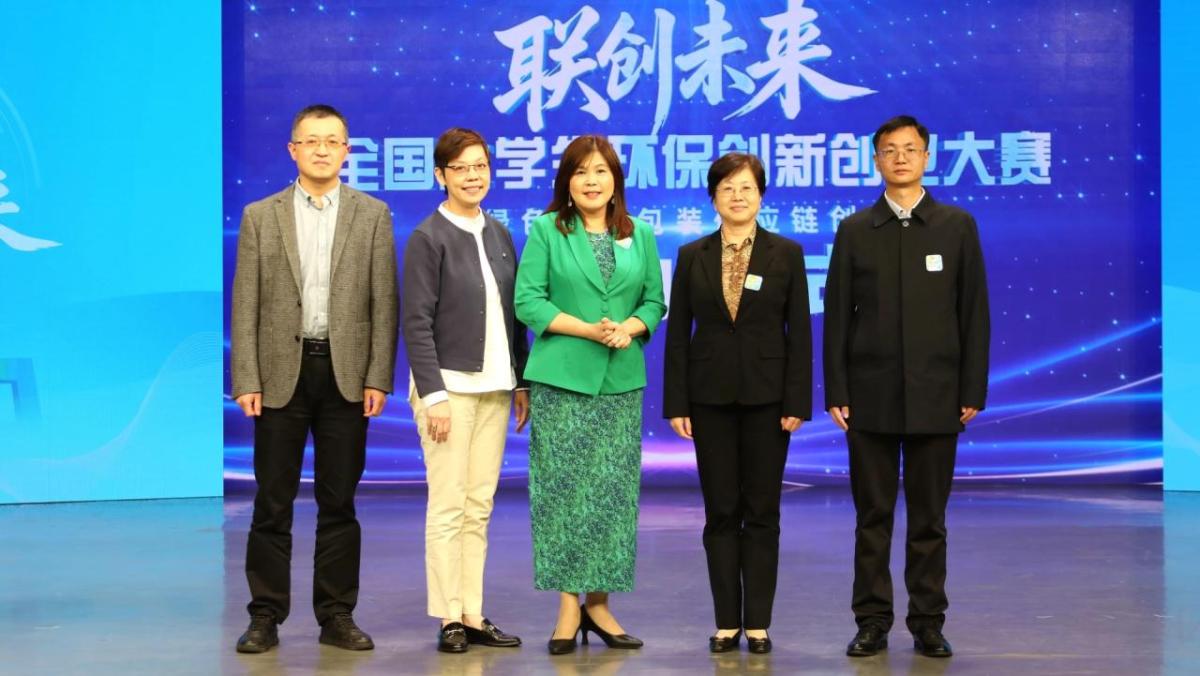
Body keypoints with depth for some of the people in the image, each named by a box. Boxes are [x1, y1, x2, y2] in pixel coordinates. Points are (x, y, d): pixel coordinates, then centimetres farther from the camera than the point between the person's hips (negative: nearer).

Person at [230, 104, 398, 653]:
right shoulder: (261, 216, 6)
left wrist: (379, 378, -5)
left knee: (339, 501, 6)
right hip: (281, 372, 0)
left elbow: (384, 303, 2)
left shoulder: (373, 215, 6)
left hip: (346, 374, 0)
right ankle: (266, 616, 12)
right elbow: (245, 306, 2)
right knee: (272, 502, 4)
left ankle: (337, 615, 14)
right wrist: (245, 381, -5)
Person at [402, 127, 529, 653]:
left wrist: (522, 382, 9)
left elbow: (514, 313, 13)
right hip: (449, 384, -5)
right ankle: (449, 618, 5)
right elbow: (417, 324, -10)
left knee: (479, 507, 7)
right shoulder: (428, 238, -6)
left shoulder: (499, 234, 11)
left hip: (494, 387, 6)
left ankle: (473, 615, 13)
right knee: (448, 506, -2)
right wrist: (433, 395, -15)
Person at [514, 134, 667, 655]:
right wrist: (588, 329, -15)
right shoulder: (546, 230, 2)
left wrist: (629, 328, -10)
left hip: (621, 382, 3)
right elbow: (527, 300, -4)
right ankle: (568, 606, 5)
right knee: (562, 490, -2)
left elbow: (655, 300, 11)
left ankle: (599, 603, 12)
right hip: (561, 378, -3)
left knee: (614, 492, 3)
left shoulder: (640, 235, 12)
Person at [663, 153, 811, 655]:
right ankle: (727, 622, 11)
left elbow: (799, 331, -1)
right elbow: (677, 332, 4)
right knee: (721, 512, 4)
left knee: (762, 511, 4)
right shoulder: (692, 256, 5)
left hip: (766, 396, -1)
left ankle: (758, 623, 10)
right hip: (711, 397, 1)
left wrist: (797, 402, -7)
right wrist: (676, 404, -2)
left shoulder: (786, 254, 2)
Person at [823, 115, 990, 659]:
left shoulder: (957, 226, 5)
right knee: (873, 516, 5)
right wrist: (836, 392, -2)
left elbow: (974, 313, 3)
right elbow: (837, 316, 4)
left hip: (935, 397, 0)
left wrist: (973, 390, -2)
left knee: (929, 518, 5)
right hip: (871, 397, 1)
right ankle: (872, 622, 12)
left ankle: (928, 623, 14)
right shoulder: (854, 231, 6)